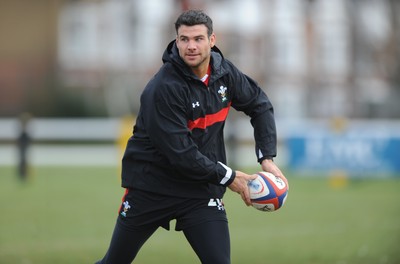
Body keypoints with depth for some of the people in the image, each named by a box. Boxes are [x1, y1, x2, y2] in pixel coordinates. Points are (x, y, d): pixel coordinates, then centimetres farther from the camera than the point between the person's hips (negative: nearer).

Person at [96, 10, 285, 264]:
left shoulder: (225, 72, -5)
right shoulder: (163, 88, -24)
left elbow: (260, 106, 12)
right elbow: (180, 153, -25)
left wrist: (267, 158, 1)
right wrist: (228, 177, -18)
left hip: (202, 190, 4)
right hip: (151, 185, -4)